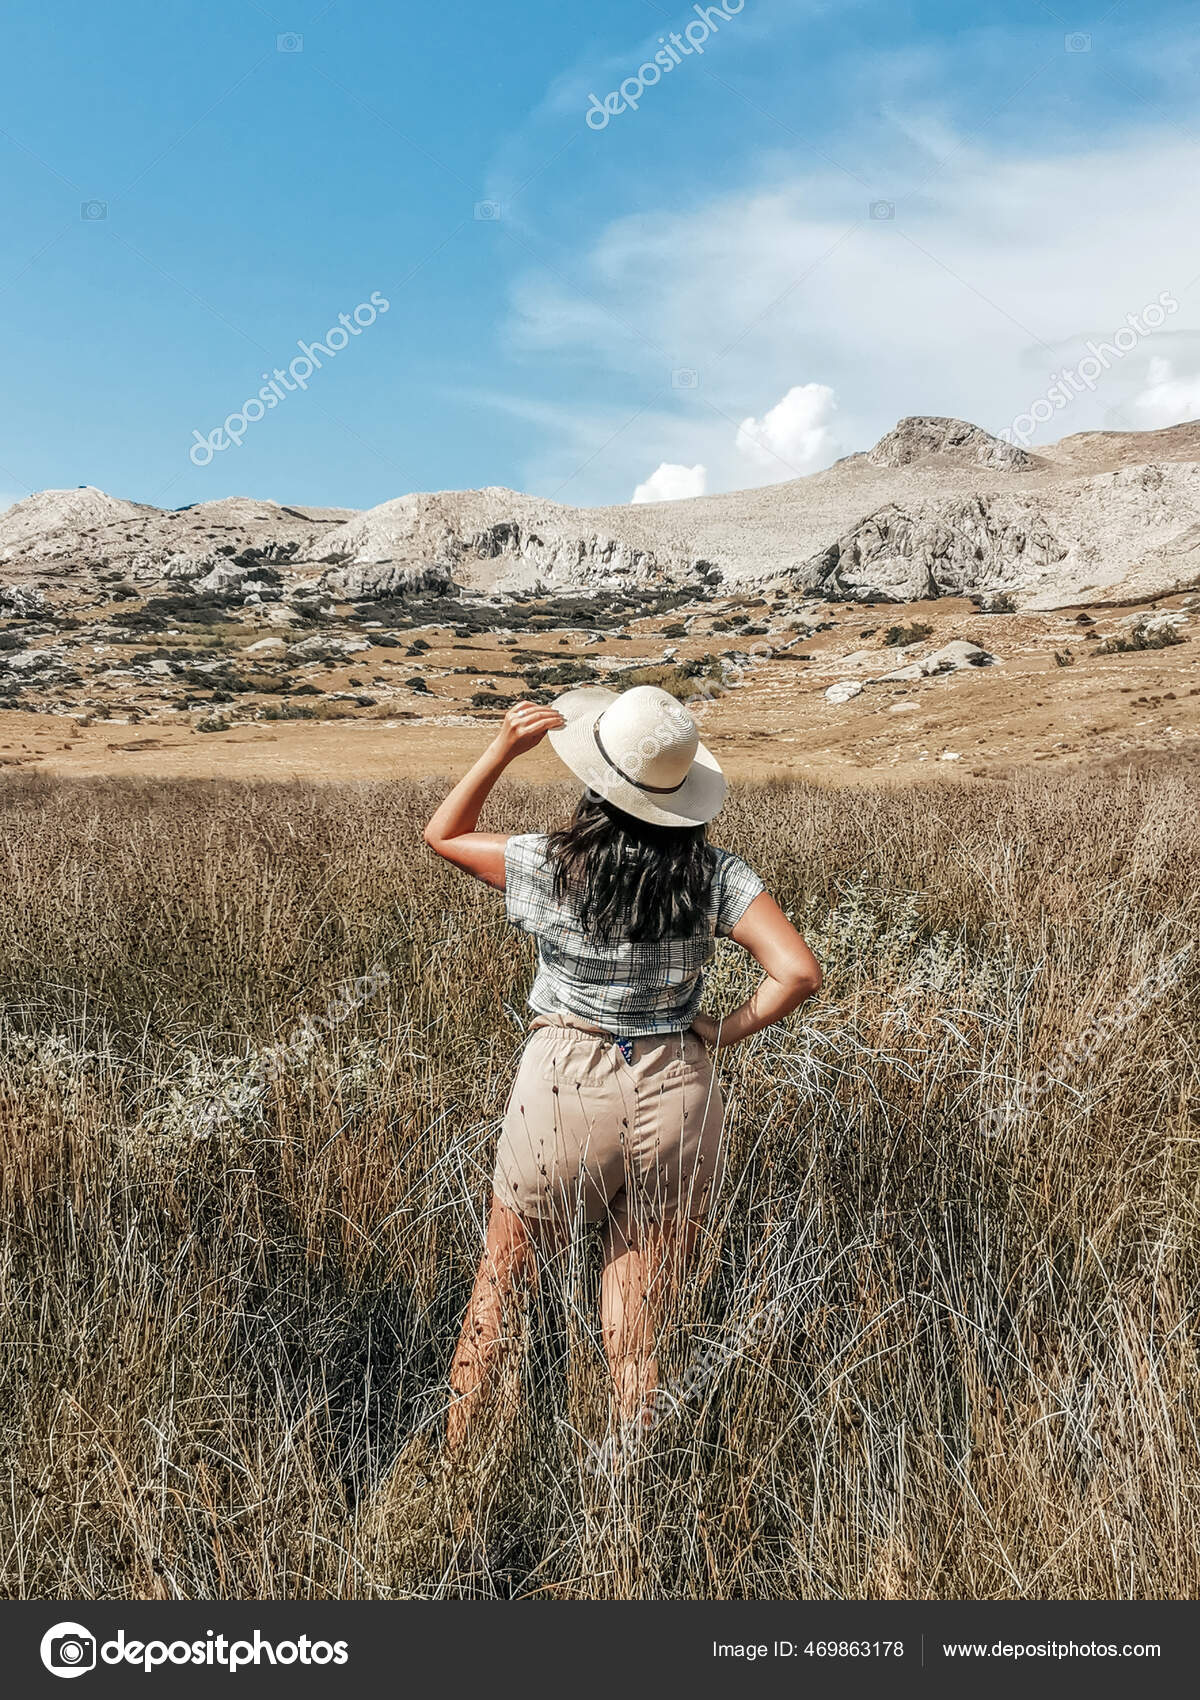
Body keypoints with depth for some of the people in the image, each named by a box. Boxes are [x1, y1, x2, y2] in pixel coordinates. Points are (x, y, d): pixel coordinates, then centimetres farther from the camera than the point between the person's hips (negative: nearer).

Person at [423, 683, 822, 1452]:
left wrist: (504, 749, -2)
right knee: (640, 1323, 15)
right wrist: (724, 1031, -3)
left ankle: (452, 1458, 35)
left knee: (501, 1275, 22)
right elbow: (799, 971, -15)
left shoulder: (553, 865, -11)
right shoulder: (715, 876, -8)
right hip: (678, 1097, 1)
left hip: (567, 1083, -1)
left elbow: (443, 834, 6)